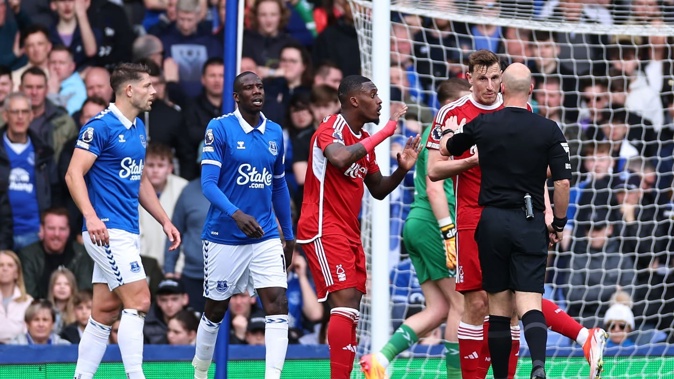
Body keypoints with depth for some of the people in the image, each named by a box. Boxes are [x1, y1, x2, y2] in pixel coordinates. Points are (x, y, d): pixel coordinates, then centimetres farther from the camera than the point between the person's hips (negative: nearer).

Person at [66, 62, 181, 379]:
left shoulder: (138, 129, 16)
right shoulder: (101, 126, -11)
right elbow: (74, 174, -16)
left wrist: (165, 221, 21)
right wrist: (91, 216, -28)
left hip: (127, 231, 9)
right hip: (107, 230, -9)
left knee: (105, 311, 7)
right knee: (138, 300, -14)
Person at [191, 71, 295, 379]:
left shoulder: (275, 133, 7)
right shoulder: (219, 129, -8)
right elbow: (208, 183, -15)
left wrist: (289, 235, 20)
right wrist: (236, 214, -32)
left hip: (266, 238, 3)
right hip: (224, 237, -3)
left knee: (277, 305, -13)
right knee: (215, 310, 9)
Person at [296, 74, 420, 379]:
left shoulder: (365, 139, 15)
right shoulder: (331, 129, -12)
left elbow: (378, 190, 22)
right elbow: (339, 158, -35)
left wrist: (402, 170, 2)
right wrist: (386, 131, -28)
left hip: (349, 233, 9)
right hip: (324, 229, -9)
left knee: (351, 310, 6)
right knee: (345, 302, -19)